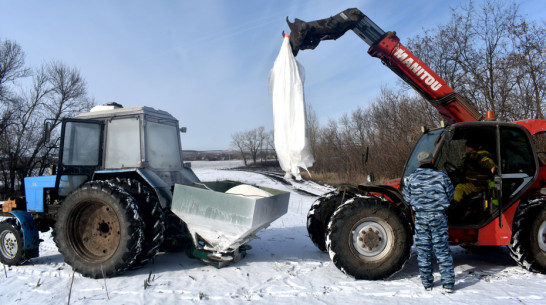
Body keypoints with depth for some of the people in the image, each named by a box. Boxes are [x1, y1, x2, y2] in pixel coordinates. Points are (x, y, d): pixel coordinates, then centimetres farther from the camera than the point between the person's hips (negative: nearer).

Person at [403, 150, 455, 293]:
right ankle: (448, 283, 7)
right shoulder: (441, 176, -5)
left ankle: (427, 282, 16)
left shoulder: (411, 178, -1)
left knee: (423, 250, 9)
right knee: (442, 249, 5)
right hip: (438, 216, -1)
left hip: (420, 217, 1)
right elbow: (450, 195, 4)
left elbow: (407, 198, 3)